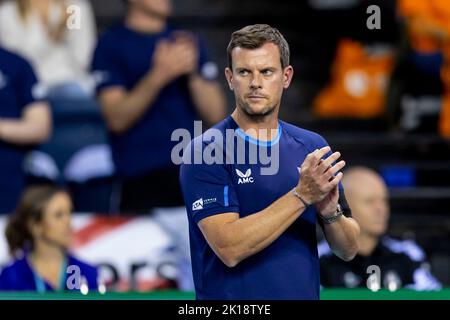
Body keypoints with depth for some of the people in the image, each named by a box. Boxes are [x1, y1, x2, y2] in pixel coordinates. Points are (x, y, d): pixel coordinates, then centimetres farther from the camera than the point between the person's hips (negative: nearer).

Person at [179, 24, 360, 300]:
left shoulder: (312, 147, 4)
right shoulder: (206, 152, -11)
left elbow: (348, 250, 5)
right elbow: (229, 248, -22)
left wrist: (330, 211, -15)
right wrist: (302, 195, -24)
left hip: (305, 292, 4)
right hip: (232, 308, -4)